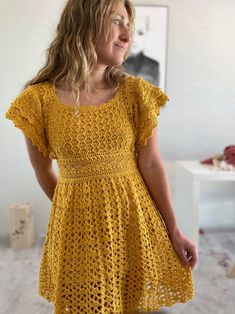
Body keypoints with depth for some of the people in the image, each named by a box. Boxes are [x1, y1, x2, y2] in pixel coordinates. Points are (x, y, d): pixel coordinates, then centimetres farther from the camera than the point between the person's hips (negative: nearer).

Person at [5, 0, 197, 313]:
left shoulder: (136, 93, -6)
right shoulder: (39, 99, -11)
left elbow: (151, 164, -4)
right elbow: (43, 171, 1)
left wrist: (174, 230, 0)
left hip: (135, 216, 2)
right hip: (77, 223, -1)